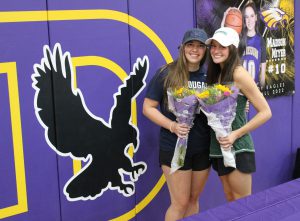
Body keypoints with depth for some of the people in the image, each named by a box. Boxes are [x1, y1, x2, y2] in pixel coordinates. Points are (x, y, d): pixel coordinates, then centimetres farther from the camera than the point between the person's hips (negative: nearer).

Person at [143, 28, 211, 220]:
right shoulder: (167, 73, -9)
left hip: (203, 148, 5)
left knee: (193, 200, 16)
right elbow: (148, 107, -8)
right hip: (175, 148, -4)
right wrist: (171, 125, -21)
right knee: (180, 203, 0)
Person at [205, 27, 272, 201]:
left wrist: (236, 134, -19)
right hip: (219, 147, 8)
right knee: (230, 200, 16)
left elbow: (266, 112, -15)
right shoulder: (216, 73, 9)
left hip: (237, 148, -8)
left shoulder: (239, 74, -14)